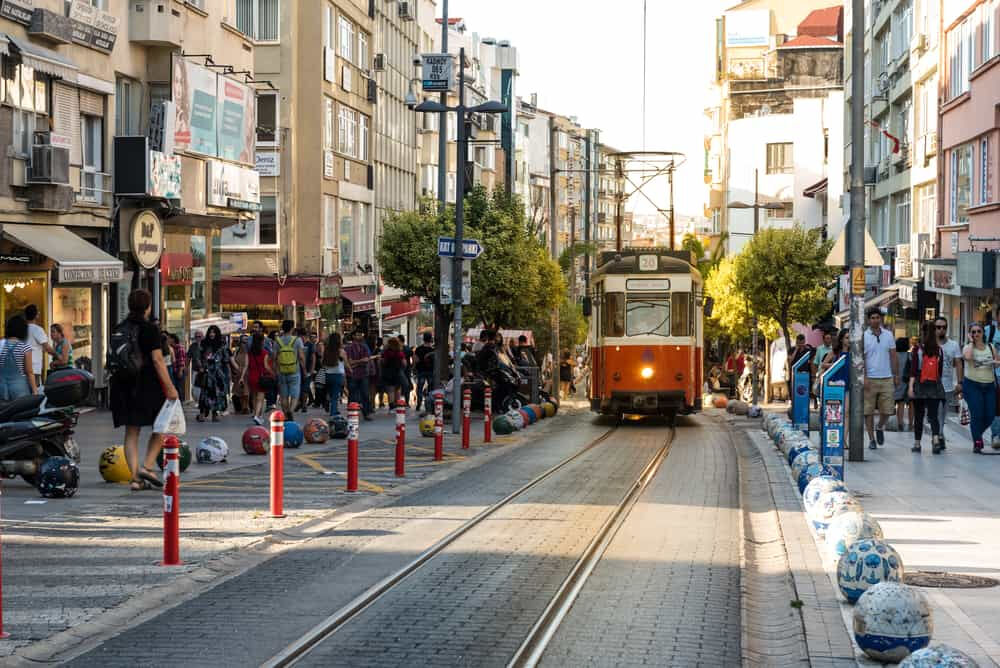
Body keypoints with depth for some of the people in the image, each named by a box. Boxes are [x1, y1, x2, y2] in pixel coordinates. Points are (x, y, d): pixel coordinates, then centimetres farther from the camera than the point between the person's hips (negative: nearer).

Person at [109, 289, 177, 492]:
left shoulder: (120, 329, 9)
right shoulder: (149, 329, -9)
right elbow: (157, 359, -14)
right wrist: (170, 387, -13)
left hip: (123, 385, 5)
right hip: (147, 384, -5)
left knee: (131, 432, 7)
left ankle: (135, 478, 3)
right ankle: (147, 466, -3)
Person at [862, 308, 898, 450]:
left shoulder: (888, 336, 8)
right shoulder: (864, 336, -1)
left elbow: (893, 357, 12)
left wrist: (896, 376, 8)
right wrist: (864, 377, -12)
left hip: (886, 379, 2)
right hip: (870, 379, -2)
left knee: (887, 410, 1)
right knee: (868, 411, 0)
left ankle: (880, 428, 29)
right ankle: (872, 439, 10)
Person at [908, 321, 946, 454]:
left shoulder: (918, 350, -6)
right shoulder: (939, 350, 4)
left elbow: (913, 369, -12)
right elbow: (940, 369, 11)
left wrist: (911, 386, -13)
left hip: (920, 385, -2)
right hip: (935, 385, 2)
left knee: (918, 416, 8)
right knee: (933, 415, -2)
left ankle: (917, 443, 15)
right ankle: (936, 439, -23)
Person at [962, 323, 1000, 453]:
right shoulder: (968, 347, 1)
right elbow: (968, 357, -22)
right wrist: (971, 342, -10)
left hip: (989, 385, 4)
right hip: (972, 385, -4)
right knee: (977, 414, -11)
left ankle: (978, 433, 29)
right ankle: (977, 443, -2)